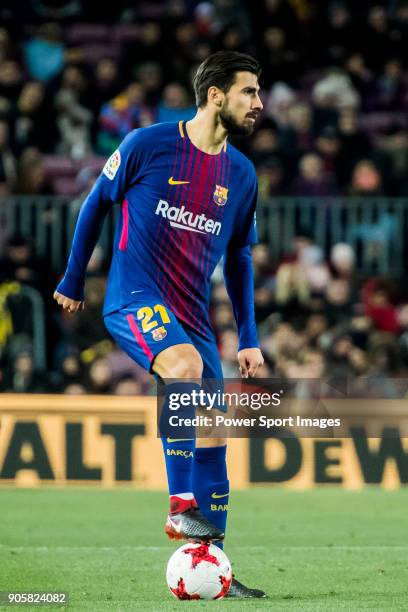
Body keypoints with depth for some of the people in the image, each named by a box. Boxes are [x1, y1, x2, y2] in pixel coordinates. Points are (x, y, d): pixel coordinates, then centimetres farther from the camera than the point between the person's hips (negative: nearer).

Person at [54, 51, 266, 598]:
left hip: (192, 315, 6)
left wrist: (249, 338, 15)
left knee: (213, 433, 0)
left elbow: (238, 257, 19)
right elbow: (96, 204, 6)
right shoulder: (148, 145, -7)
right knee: (185, 367, -35)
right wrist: (73, 281, 13)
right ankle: (181, 507, -31)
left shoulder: (241, 174, 8)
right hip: (134, 300, -6)